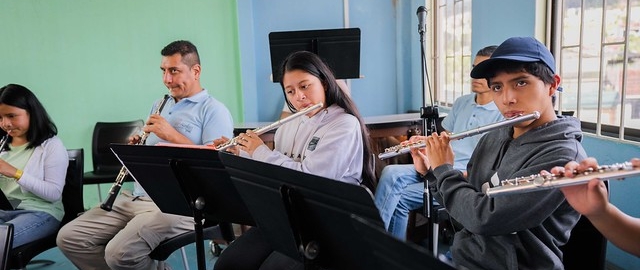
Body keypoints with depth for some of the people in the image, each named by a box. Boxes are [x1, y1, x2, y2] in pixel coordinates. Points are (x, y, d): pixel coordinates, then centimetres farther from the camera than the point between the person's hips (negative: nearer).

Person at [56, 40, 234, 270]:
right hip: (136, 197, 8)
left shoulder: (214, 110, -4)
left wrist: (172, 134, -17)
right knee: (69, 237, -2)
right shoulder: (159, 105, 21)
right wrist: (137, 147, 3)